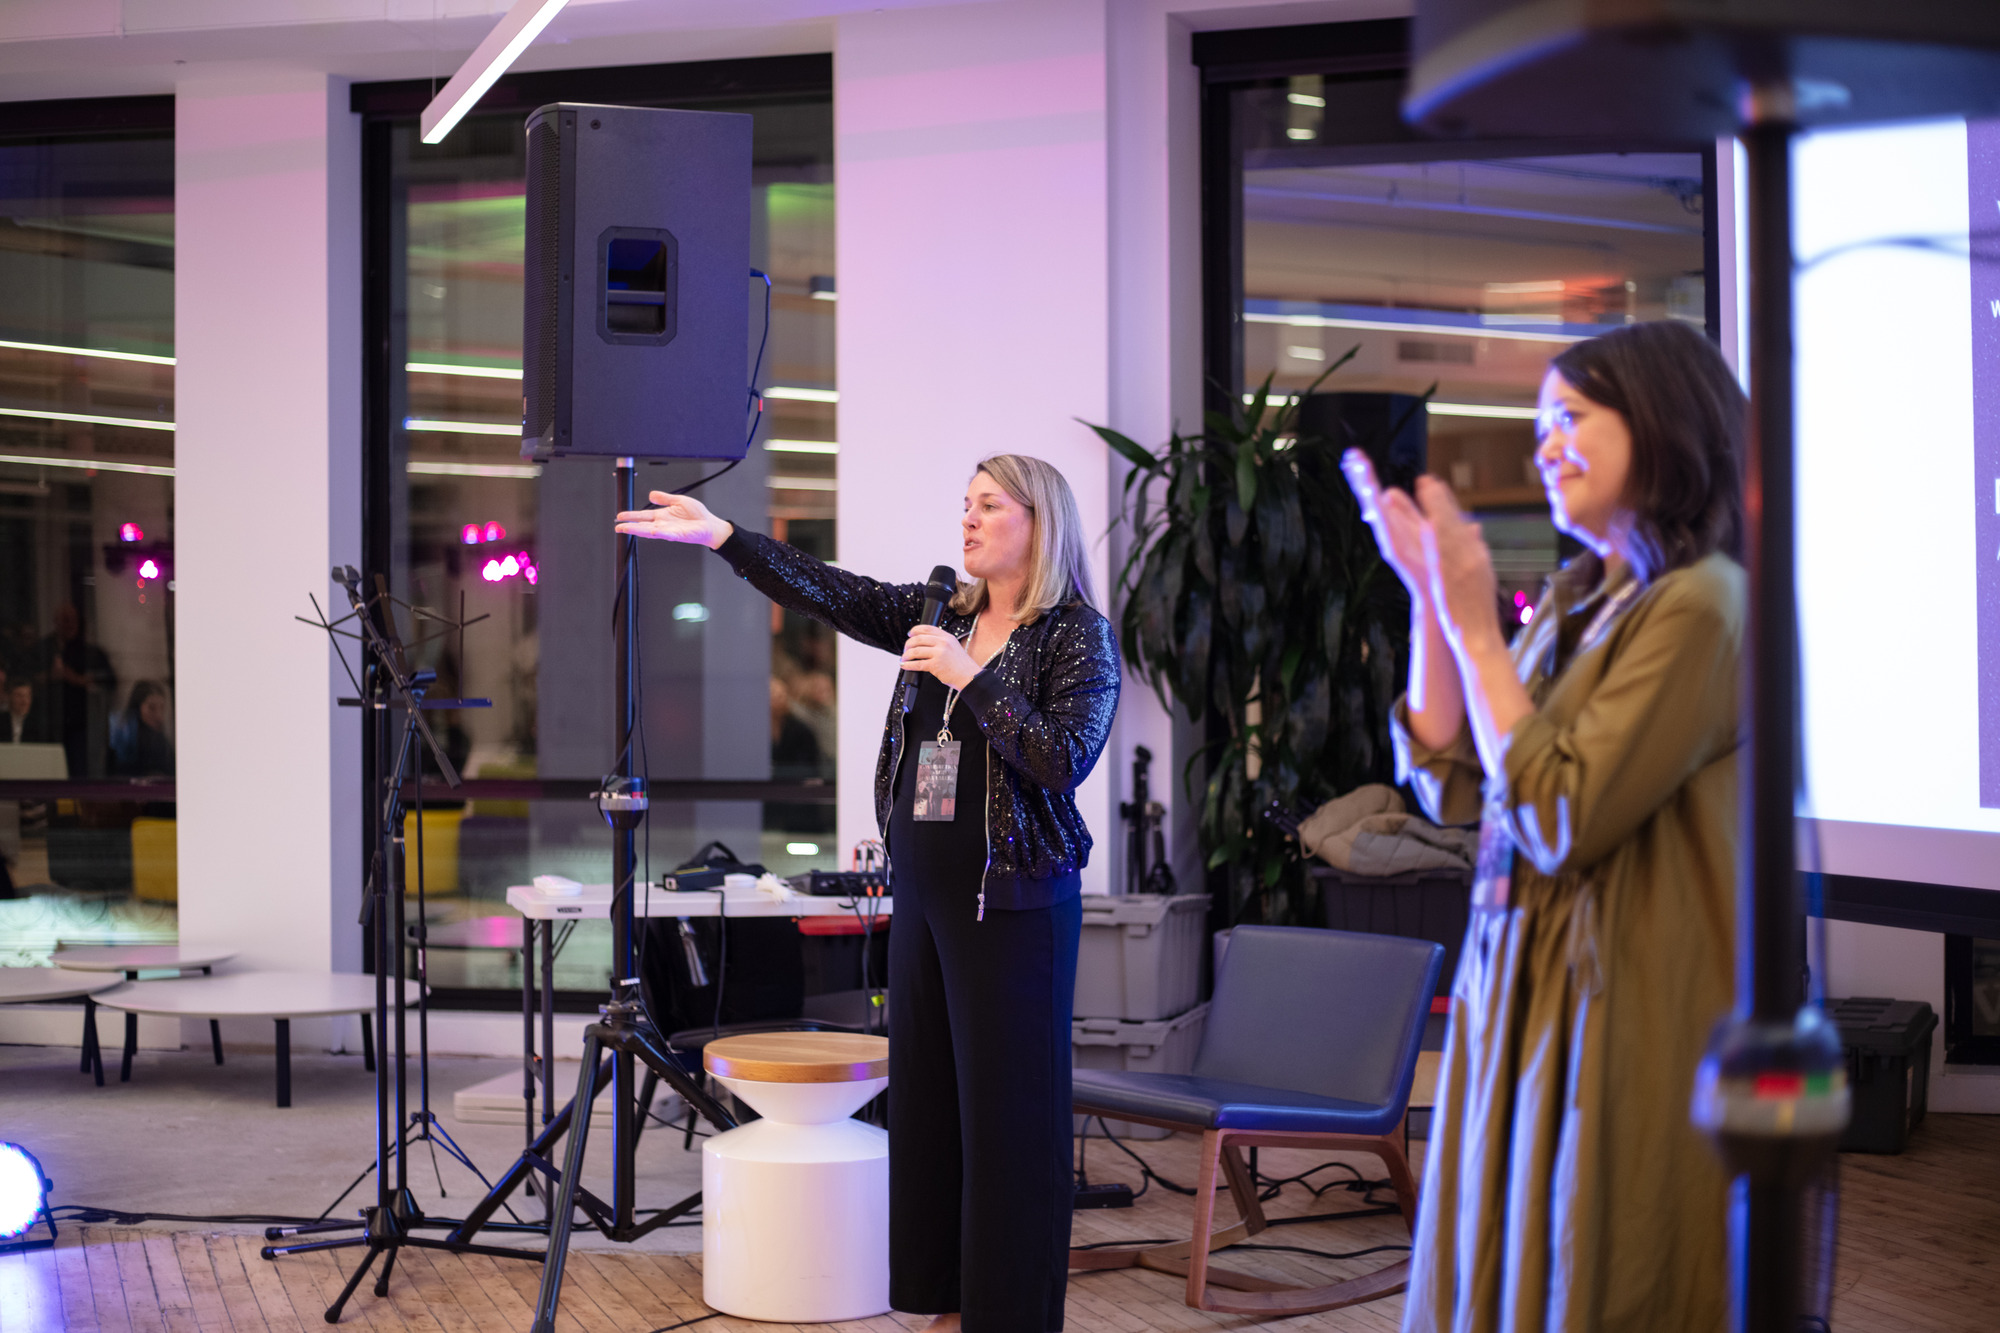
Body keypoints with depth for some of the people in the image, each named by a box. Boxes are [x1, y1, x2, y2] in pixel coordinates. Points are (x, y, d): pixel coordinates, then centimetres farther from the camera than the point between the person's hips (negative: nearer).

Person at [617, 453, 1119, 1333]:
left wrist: (969, 676, -20)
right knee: (927, 1095, 10)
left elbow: (1063, 760, -18)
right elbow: (833, 596, 5)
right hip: (922, 890, 7)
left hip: (1012, 901, -7)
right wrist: (721, 536, -1)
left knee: (1007, 1110, -3)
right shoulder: (945, 613, 11)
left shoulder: (1079, 635, -7)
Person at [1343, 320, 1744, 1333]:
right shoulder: (1575, 600, 11)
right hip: (1521, 1002, 8)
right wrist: (1426, 593, 1)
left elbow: (1560, 822, -21)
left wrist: (1473, 627, -15)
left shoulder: (1700, 606, -15)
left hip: (1624, 1025, -8)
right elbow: (1450, 786, 8)